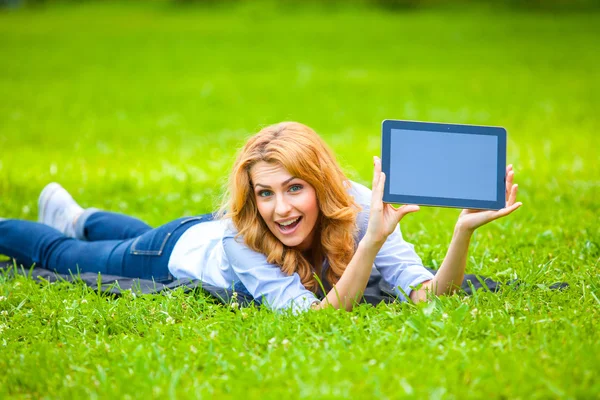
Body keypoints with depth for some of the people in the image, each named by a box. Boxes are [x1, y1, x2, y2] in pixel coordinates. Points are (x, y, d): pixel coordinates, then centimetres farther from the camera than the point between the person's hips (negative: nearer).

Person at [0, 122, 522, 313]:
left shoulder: (357, 207, -40)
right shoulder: (241, 234, -47)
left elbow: (429, 297, -46)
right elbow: (316, 315, -56)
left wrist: (464, 230, -63)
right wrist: (373, 241, -68)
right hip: (181, 249, -4)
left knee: (141, 237, 37)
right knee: (61, 255, 23)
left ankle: (78, 217, 66)